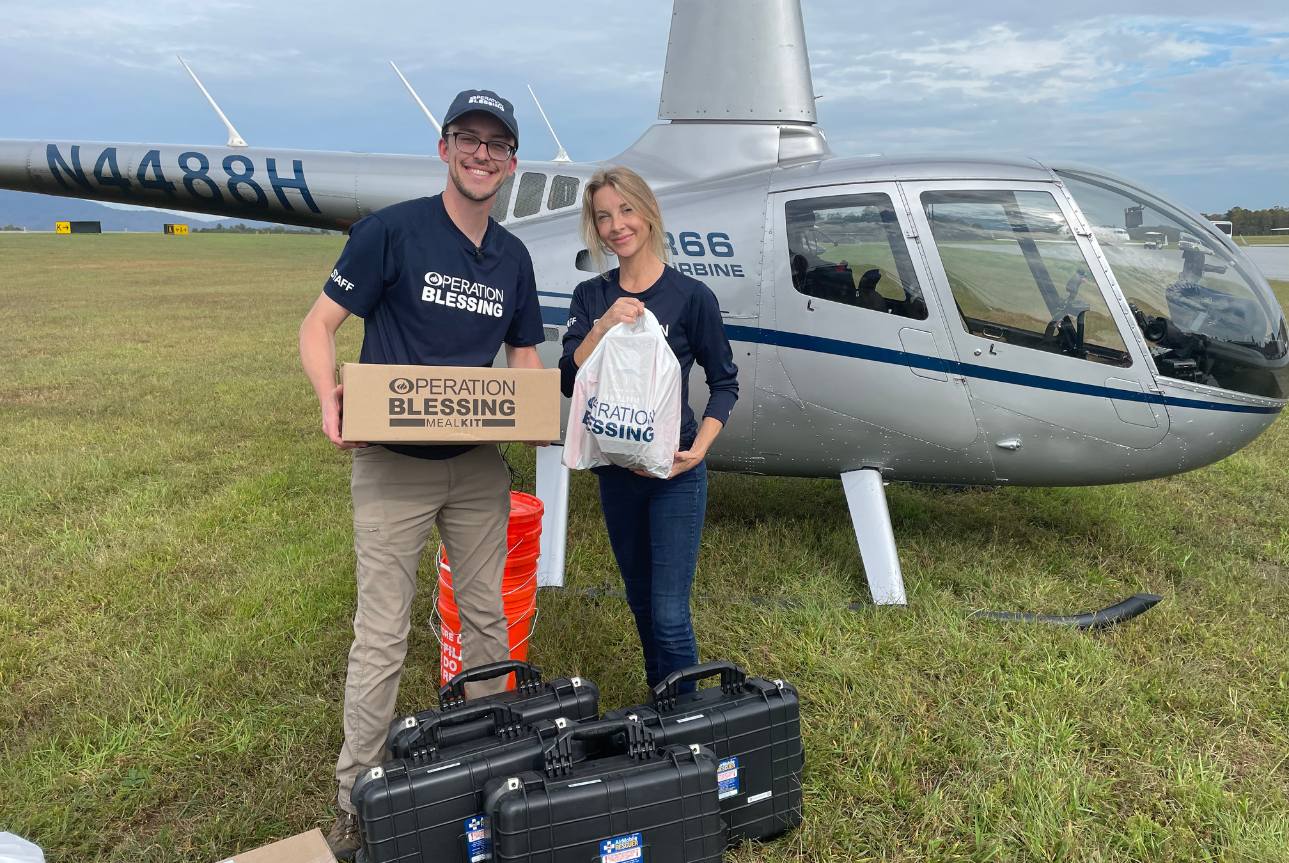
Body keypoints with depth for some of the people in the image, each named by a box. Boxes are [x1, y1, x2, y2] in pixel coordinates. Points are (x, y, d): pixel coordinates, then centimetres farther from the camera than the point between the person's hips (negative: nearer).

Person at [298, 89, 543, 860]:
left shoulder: (514, 257, 8)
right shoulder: (392, 230, -8)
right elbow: (320, 322, -6)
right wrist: (331, 395, -23)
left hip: (481, 464, 5)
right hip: (394, 462, -5)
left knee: (489, 617, 14)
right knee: (383, 634, 1)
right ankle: (358, 795, 17)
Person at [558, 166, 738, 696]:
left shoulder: (691, 296, -8)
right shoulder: (590, 297, 2)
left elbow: (724, 382, 0)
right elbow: (568, 381, -6)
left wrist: (698, 449, -13)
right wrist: (603, 326, -20)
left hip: (674, 472, -4)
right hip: (616, 468, 5)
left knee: (669, 614, -5)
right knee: (641, 603, 19)